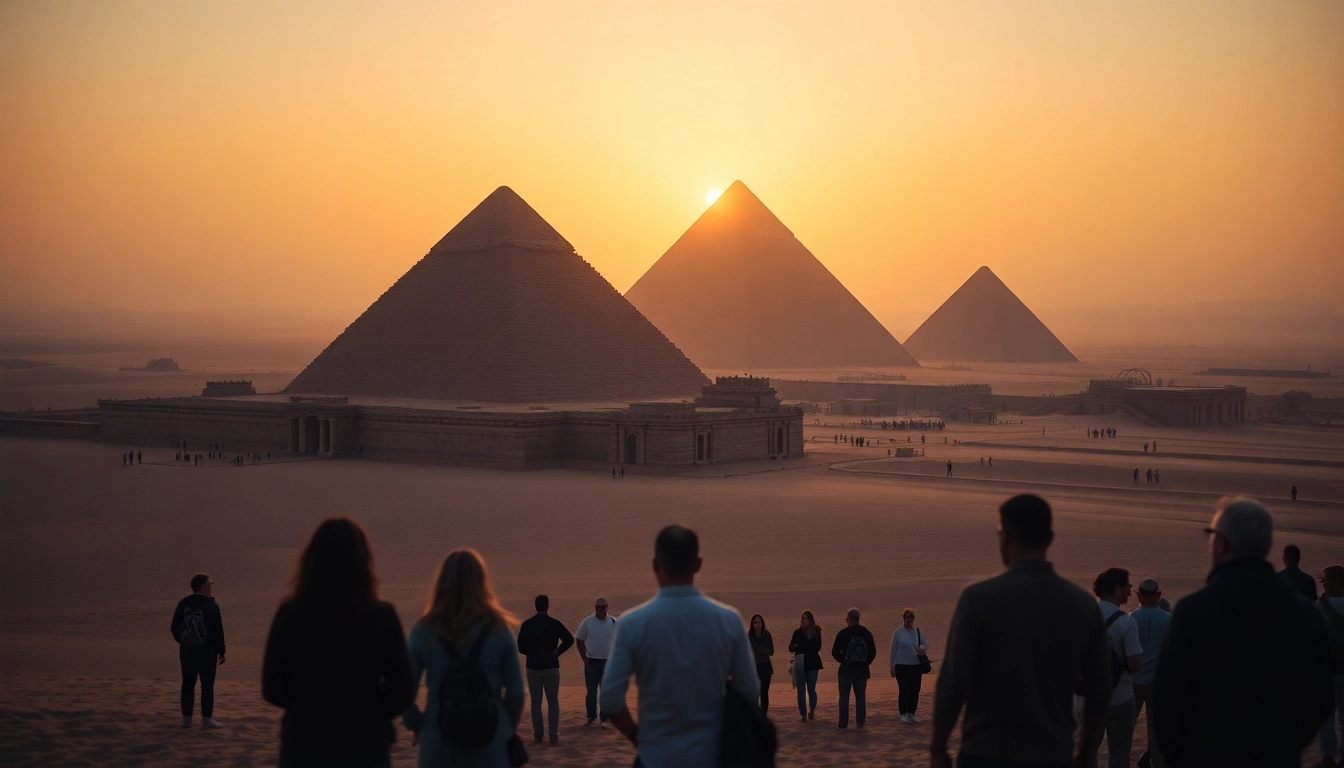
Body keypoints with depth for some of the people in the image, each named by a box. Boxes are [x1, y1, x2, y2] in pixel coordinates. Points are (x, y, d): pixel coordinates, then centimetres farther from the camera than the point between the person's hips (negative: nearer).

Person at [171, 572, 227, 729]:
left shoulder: (183, 604, 5)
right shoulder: (211, 606, -11)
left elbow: (174, 628, 9)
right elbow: (218, 631, -13)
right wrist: (221, 651, -3)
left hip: (187, 651, 5)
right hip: (207, 651, -5)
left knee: (188, 684, 9)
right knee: (207, 685, 0)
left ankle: (186, 718, 11)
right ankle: (207, 719, -1)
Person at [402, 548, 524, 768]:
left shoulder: (424, 631, -4)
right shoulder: (498, 630, -3)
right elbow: (515, 690, -3)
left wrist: (416, 725, 12)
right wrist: (508, 728, 12)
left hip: (439, 742, 0)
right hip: (489, 742, 0)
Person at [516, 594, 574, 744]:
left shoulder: (527, 624, -3)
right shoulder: (555, 623, -6)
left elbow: (521, 647, -3)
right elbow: (569, 639, -12)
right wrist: (558, 652, -1)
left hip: (533, 667, 1)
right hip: (551, 667, -1)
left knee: (536, 701, 8)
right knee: (553, 701, 7)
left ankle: (537, 734, 8)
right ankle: (554, 735, 4)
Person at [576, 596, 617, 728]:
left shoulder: (614, 622, -2)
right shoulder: (587, 622, -3)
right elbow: (580, 640, 4)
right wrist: (584, 658, -1)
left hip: (608, 662, 0)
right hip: (591, 662, 0)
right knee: (591, 691, 7)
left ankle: (604, 718, 9)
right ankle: (591, 716, 18)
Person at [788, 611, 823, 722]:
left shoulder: (816, 631, 2)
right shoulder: (798, 632, 6)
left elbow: (817, 647, -7)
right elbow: (791, 648, 4)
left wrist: (800, 646, -10)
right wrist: (795, 646, -19)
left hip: (812, 663, -1)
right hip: (800, 663, 1)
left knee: (811, 689, 3)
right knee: (801, 690, -2)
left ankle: (812, 711, 23)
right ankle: (803, 714, 1)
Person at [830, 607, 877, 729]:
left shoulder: (843, 633, -10)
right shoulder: (867, 633, 2)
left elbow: (835, 652, -9)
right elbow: (873, 653, 4)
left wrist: (844, 661, 6)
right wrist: (865, 663, 10)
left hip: (846, 670, -3)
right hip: (862, 670, 3)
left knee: (844, 697, 4)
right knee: (861, 697, 9)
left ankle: (843, 725, 3)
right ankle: (860, 724, 7)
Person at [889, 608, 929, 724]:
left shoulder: (919, 631, 7)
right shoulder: (898, 632, -2)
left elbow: (925, 644, 12)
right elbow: (893, 650, 0)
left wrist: (921, 649, -12)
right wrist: (892, 666, -2)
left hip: (916, 666, 4)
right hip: (902, 666, -4)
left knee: (915, 690, 5)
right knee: (904, 690, -5)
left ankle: (911, 714, 16)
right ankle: (903, 715, 3)